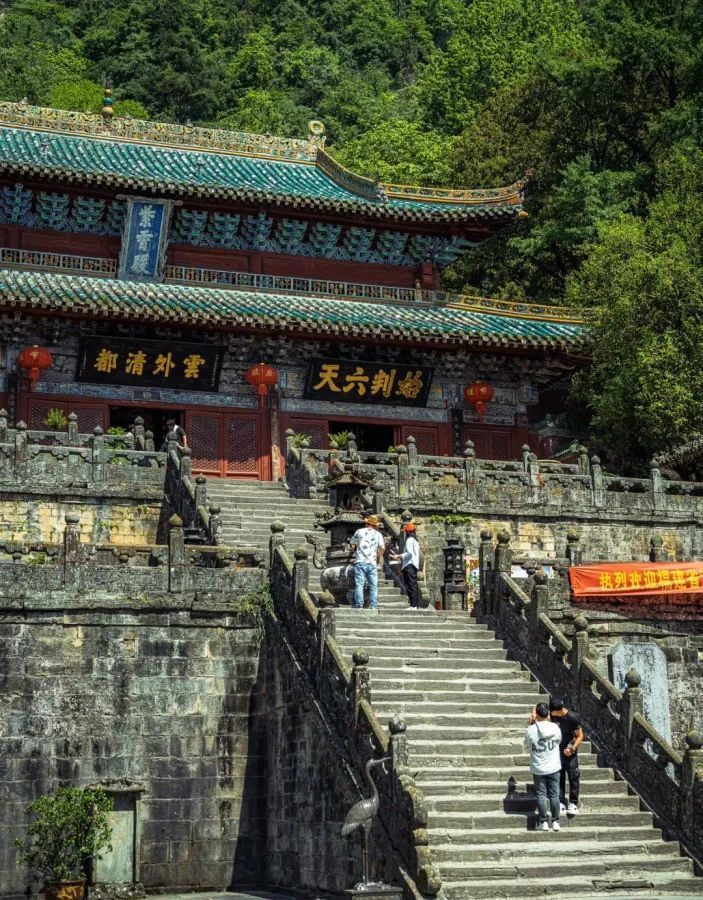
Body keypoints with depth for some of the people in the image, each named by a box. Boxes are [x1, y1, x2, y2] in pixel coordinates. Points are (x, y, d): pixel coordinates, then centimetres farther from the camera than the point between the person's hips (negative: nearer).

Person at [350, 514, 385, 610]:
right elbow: (382, 547, -5)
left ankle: (359, 605, -7)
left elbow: (353, 544, 17)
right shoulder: (378, 534, 7)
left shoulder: (359, 531, 6)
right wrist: (379, 558, 11)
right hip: (372, 563, 1)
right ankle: (373, 606, 1)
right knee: (373, 586, 6)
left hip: (360, 562, -1)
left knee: (359, 585, -2)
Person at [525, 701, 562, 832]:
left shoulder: (531, 730, -14)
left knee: (541, 795, 7)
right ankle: (555, 822, 10)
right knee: (554, 795, 9)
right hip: (554, 768, 2)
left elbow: (527, 746, 4)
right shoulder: (555, 728, -8)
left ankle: (543, 822, 6)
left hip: (538, 769, -2)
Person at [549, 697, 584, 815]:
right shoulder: (552, 715, -11)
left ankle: (573, 804, 13)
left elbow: (580, 736, -13)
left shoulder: (572, 718, -22)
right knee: (559, 778, 7)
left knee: (573, 778, 3)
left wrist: (572, 749, -24)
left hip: (569, 753, -4)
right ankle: (561, 803, 15)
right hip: (556, 752, 4)